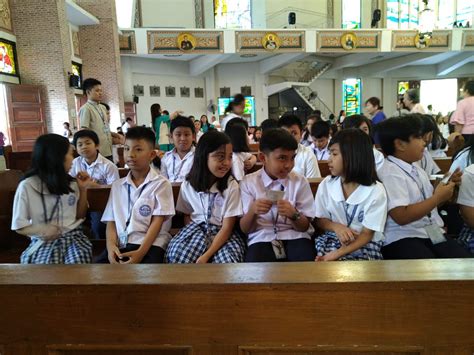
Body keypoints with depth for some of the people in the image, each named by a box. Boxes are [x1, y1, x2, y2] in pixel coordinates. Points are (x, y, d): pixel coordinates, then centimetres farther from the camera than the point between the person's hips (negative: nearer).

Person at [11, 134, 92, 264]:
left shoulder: (71, 183, 9)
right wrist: (43, 231, -21)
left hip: (73, 236, 3)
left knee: (78, 265, -28)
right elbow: (19, 225, -1)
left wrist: (83, 189, 4)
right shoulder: (27, 186, -5)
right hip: (44, 242, -3)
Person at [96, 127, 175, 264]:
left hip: (150, 243, -4)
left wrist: (141, 252, -17)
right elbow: (111, 221, 12)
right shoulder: (117, 186, 16)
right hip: (120, 244, 4)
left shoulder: (161, 184, 1)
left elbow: (157, 222, -5)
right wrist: (111, 245, -9)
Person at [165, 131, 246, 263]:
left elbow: (227, 227, -12)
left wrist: (206, 255, -23)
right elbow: (187, 215, 11)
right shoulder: (188, 185, -2)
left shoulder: (231, 186, -11)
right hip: (196, 228, 2)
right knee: (175, 256, -28)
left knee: (228, 262, -31)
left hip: (223, 232, -1)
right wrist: (194, 240, -9)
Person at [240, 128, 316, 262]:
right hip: (262, 238, -1)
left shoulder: (300, 182, 2)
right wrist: (252, 211, -20)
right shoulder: (248, 182, 0)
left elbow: (304, 227, 5)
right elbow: (244, 229, 2)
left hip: (294, 237, 2)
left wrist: (293, 214, -17)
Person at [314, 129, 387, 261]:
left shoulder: (375, 191, -12)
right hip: (332, 240, 3)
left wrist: (336, 254, -25)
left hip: (365, 246, -2)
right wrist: (336, 227, -15)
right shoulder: (326, 184, -2)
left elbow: (367, 234, -12)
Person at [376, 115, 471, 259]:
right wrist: (438, 198, -13)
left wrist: (446, 186, 8)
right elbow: (402, 216, -22)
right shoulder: (390, 173, -13)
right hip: (402, 239, -8)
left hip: (433, 234, 8)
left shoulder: (417, 169, 15)